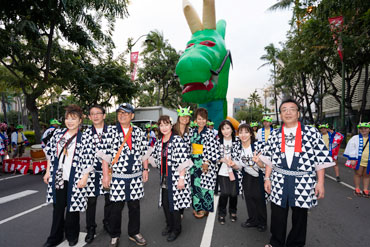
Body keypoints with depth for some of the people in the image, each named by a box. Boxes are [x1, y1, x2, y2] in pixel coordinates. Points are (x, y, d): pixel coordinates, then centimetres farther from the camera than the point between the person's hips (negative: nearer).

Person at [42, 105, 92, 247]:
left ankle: (72, 236, 30)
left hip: (74, 180, -3)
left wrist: (84, 178, -13)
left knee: (72, 208, 9)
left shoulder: (83, 139, -7)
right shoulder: (58, 134, 5)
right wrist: (48, 172, 9)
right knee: (57, 208, 15)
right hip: (57, 178, 4)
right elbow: (50, 154, 12)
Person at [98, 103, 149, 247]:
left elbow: (144, 153, 10)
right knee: (116, 207, 9)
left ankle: (134, 233, 32)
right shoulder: (110, 132, -3)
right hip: (117, 177, -2)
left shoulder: (139, 132, 5)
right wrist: (105, 175, -7)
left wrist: (145, 169, 8)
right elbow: (105, 155, -5)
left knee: (135, 206, 13)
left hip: (135, 177, 2)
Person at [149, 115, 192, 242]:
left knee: (175, 202, 4)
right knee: (165, 202, 14)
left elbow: (183, 161, -18)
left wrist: (181, 178, -20)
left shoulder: (177, 140, -14)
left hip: (176, 178, -6)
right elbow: (155, 158, 19)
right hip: (164, 179, 6)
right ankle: (169, 225, 38)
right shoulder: (159, 142, 7)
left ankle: (176, 229, 27)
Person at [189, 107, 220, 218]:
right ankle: (197, 207, 29)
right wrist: (190, 160, 10)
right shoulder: (193, 131, 8)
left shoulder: (209, 133, -11)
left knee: (205, 184, 2)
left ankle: (205, 209, 20)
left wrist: (207, 162, -18)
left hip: (205, 164, -6)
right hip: (194, 163, 6)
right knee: (195, 184, 12)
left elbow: (214, 149, -16)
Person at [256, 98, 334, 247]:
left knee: (299, 216, 14)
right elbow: (269, 159, 7)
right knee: (277, 215, 12)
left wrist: (320, 182, -6)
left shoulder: (312, 133, -3)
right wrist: (267, 178, 4)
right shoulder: (275, 135, 4)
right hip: (279, 183, 2)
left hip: (303, 183, -1)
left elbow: (321, 159, -3)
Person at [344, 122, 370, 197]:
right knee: (358, 174, 5)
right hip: (358, 160, -2)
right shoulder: (355, 138, -2)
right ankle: (357, 189, 17)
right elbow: (351, 149, -6)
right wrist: (352, 159, -12)